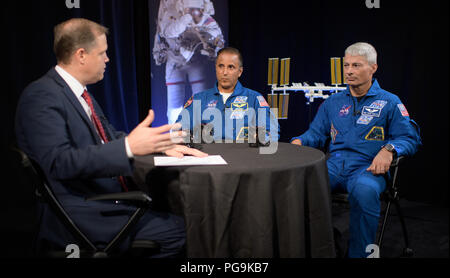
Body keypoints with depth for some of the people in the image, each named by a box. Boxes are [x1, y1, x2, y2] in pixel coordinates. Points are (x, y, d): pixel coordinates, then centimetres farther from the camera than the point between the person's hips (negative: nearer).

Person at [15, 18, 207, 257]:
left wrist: (162, 144, 6)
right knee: (179, 229, -17)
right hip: (79, 214, -9)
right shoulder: (42, 96, -15)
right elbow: (58, 162, -26)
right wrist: (129, 147, -33)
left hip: (107, 197, 9)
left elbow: (110, 137, 20)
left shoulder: (78, 92, 13)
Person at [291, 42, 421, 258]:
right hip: (333, 165, 3)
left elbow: (410, 138, 6)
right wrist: (299, 142, 0)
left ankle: (359, 253, -22)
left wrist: (389, 149, -16)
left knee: (365, 190, -39)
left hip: (367, 167, -3)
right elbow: (316, 134, 22)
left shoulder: (389, 102, 12)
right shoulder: (333, 102, 23)